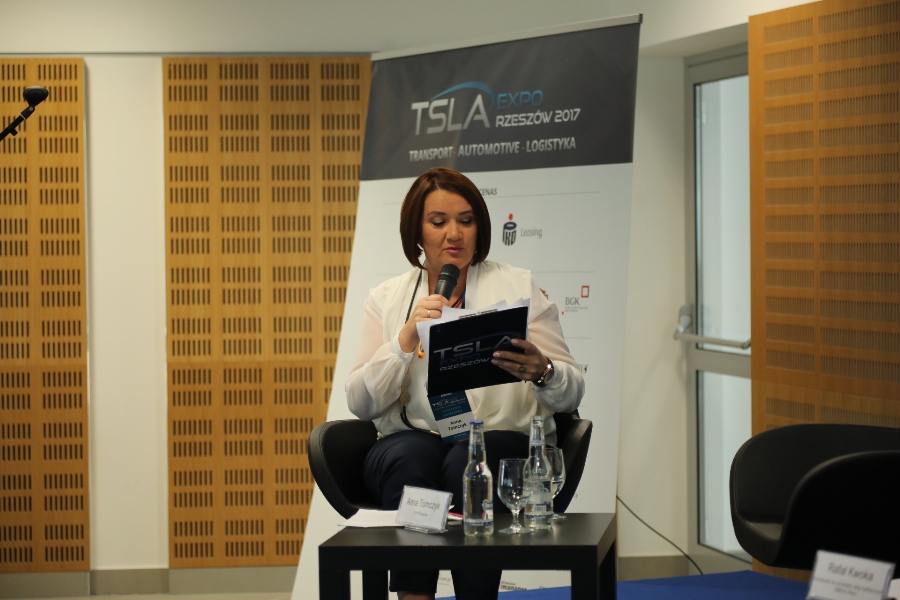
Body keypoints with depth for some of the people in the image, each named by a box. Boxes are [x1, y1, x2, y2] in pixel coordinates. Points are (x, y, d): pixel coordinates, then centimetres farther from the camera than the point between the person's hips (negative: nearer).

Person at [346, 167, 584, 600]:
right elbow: (361, 403, 3)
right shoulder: (387, 299, 13)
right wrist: (406, 339, -11)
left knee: (467, 462, -35)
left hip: (504, 438, -1)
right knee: (409, 458, -33)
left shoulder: (517, 287, 10)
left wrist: (541, 372, -20)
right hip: (412, 439, 1)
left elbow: (572, 393, 4)